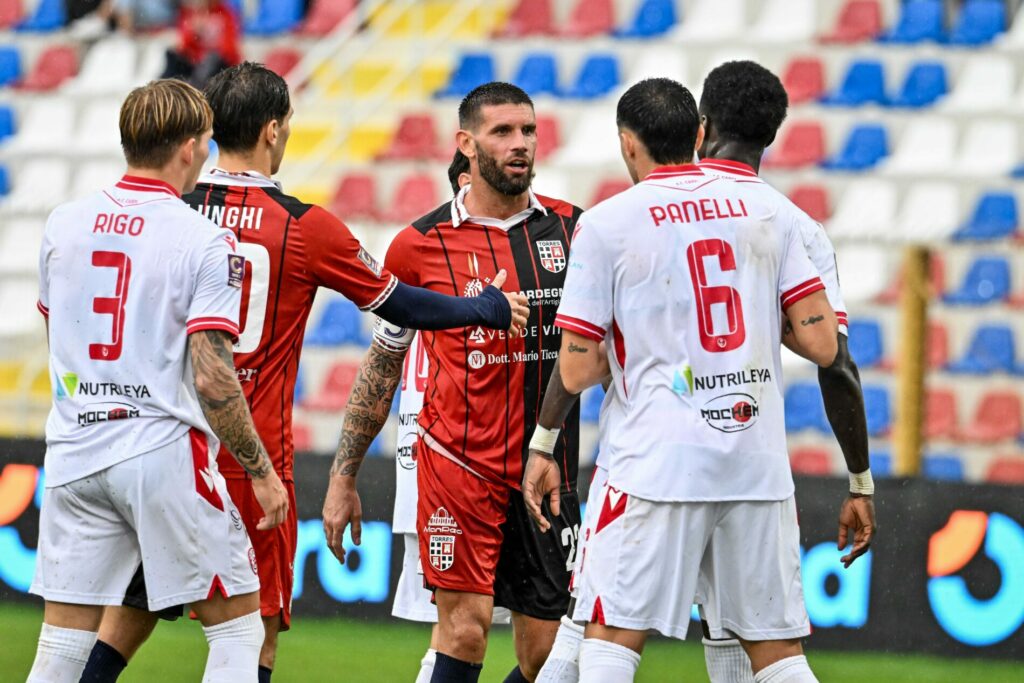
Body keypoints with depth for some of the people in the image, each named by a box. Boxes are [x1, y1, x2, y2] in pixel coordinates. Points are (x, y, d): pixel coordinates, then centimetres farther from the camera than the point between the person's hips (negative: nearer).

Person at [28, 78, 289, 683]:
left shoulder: (64, 225, 7)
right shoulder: (205, 242, -9)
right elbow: (212, 378, -14)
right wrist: (262, 472, -5)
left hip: (74, 451, 5)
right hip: (165, 450, -5)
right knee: (240, 628, 7)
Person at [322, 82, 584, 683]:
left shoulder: (572, 228, 6)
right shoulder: (422, 244, 0)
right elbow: (382, 363, 10)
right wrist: (343, 478, 10)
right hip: (459, 461, -3)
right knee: (466, 628, -12)